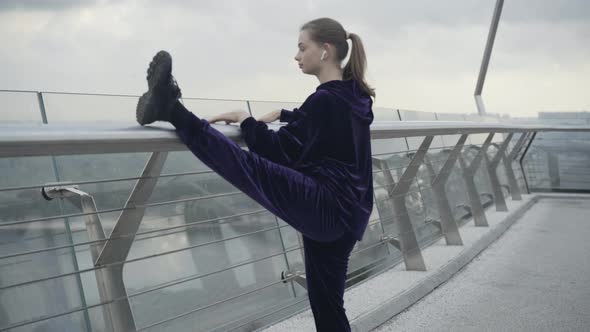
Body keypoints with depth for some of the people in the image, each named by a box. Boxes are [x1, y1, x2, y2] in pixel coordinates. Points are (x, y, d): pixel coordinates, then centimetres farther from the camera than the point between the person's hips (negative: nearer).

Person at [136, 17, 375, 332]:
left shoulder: (326, 99, -12)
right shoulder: (352, 96, 16)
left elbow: (277, 152, -12)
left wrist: (246, 121, 2)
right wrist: (281, 115, 30)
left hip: (324, 207, -10)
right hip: (343, 216, 10)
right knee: (327, 307, 15)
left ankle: (172, 110, -18)